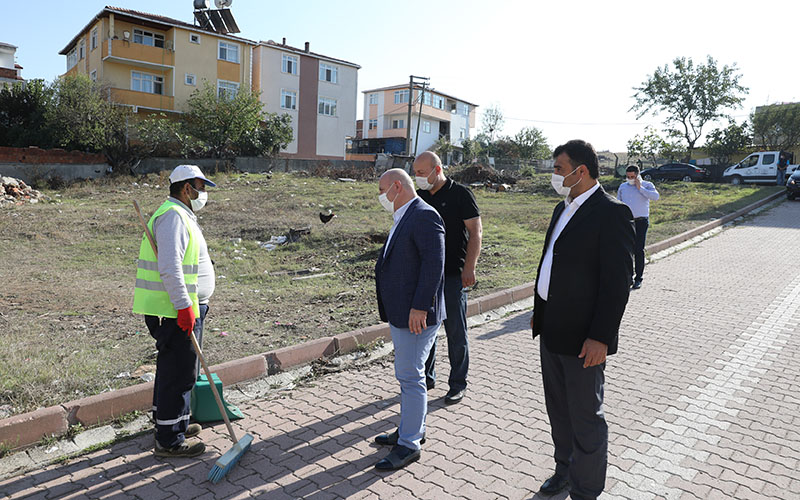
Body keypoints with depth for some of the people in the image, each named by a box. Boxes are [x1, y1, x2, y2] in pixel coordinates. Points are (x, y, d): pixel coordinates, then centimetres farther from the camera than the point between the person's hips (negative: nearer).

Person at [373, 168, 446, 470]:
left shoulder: (424, 216, -15)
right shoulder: (404, 218, 16)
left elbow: (434, 263, -22)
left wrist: (419, 307, -25)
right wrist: (394, 309, 17)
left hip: (416, 314, -10)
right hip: (401, 312, 10)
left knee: (411, 377, -1)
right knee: (407, 375, 20)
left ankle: (409, 445, 13)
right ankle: (412, 429, 35)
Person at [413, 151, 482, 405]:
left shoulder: (461, 194, -6)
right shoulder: (420, 196, 10)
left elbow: (475, 232, -8)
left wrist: (469, 268, -16)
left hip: (453, 276, -5)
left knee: (456, 331, 3)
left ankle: (458, 384, 17)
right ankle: (426, 377, 27)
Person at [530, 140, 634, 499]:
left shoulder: (611, 213, -16)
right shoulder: (563, 209, 12)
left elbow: (617, 280, -19)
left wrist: (600, 336, -22)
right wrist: (540, 312, 19)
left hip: (583, 338, -9)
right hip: (551, 331, 9)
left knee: (585, 418, 7)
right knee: (558, 410, 22)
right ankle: (565, 469, 42)